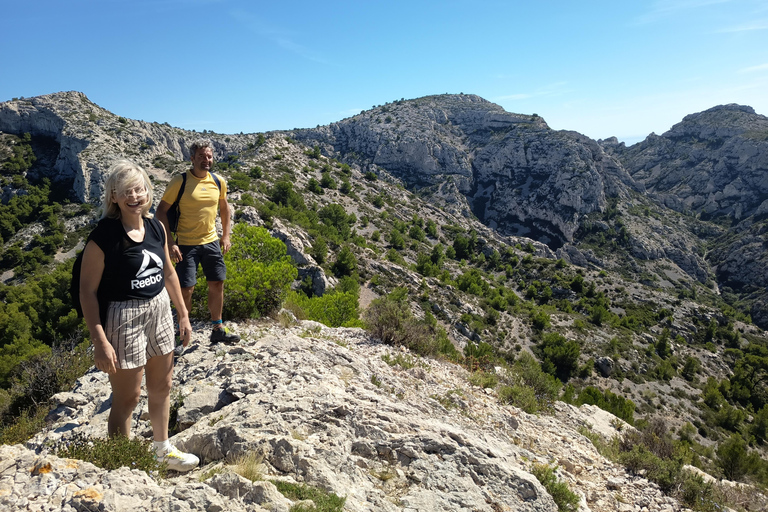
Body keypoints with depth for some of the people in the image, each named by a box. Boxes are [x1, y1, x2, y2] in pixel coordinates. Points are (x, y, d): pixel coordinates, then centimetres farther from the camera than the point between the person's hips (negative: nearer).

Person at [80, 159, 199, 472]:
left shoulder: (156, 227, 2)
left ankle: (162, 449, 42)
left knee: (161, 387, 20)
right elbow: (87, 291, -16)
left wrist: (183, 315, 14)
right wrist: (100, 342, -20)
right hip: (123, 317, -6)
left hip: (160, 310, 7)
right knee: (127, 398, 5)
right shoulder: (104, 235, -17)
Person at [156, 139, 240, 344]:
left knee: (217, 284, 8)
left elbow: (224, 207, 18)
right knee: (186, 289, -3)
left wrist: (226, 236, 13)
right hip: (186, 244, -5)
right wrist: (170, 243, -15)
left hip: (211, 241, 5)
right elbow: (162, 210, -9)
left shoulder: (219, 182, 2)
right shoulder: (179, 181, -12)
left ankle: (218, 329, 22)